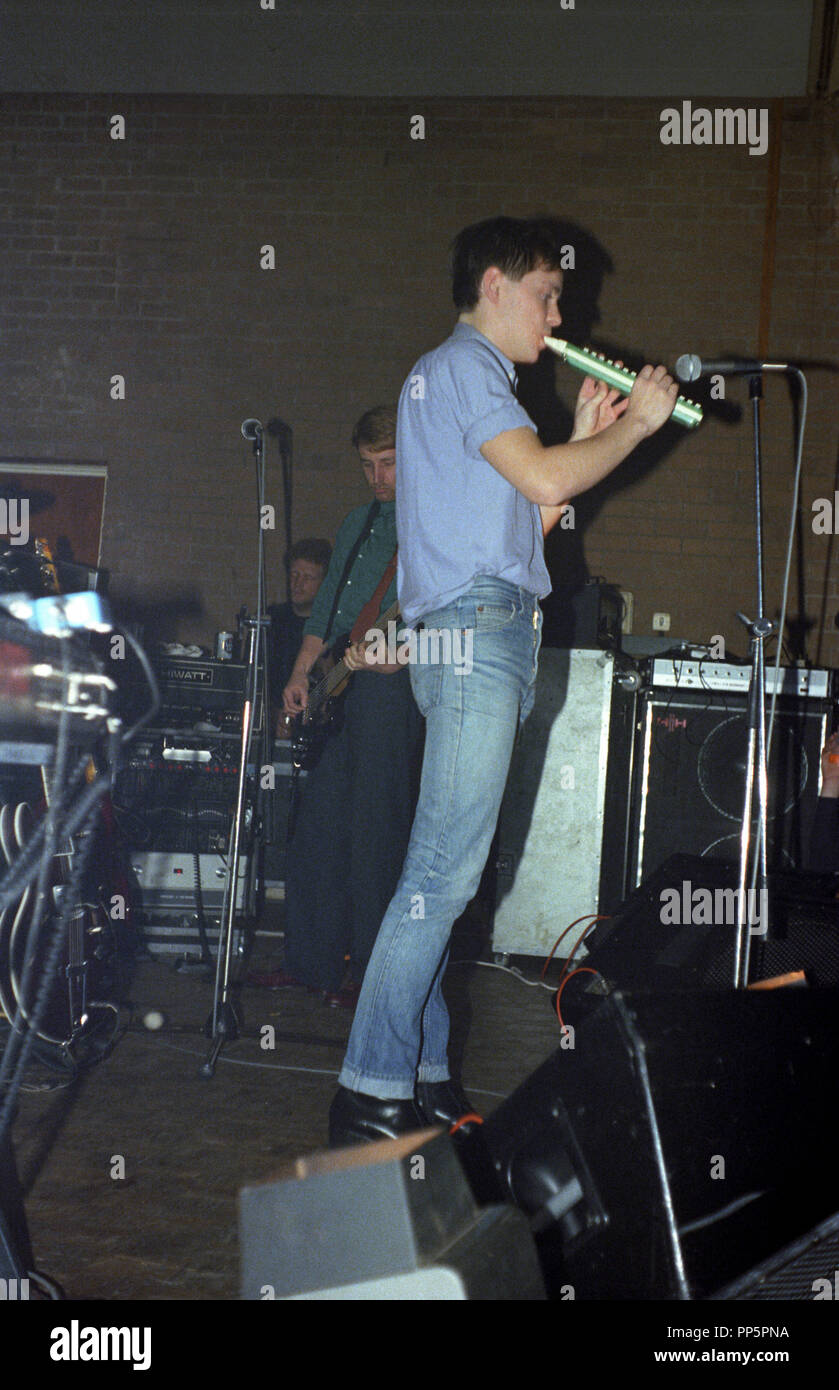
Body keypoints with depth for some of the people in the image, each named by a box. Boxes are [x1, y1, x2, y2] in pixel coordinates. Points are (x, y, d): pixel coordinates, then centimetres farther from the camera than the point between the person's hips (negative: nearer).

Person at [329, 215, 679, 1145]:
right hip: (478, 625, -11)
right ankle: (370, 1093, -15)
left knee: (447, 867, 8)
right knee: (445, 869, -15)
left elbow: (527, 518, 26)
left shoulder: (470, 376, 29)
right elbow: (543, 481, -15)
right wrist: (637, 422, -1)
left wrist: (585, 437, 20)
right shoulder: (462, 365, -3)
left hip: (483, 639, 11)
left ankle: (424, 1077, 11)